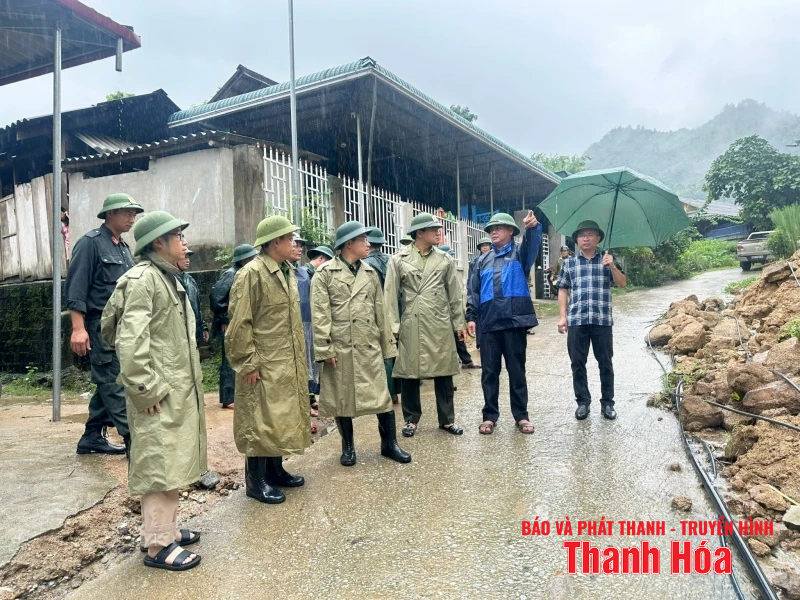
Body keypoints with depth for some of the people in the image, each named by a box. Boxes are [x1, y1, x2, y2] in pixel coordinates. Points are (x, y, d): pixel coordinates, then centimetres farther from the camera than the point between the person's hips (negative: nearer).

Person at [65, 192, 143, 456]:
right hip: (101, 326, -8)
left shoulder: (124, 248, 17)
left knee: (108, 383, 12)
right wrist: (79, 328, -20)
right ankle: (134, 439, -5)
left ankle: (92, 438, 22)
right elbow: (75, 288, -14)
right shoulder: (90, 243, -7)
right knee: (115, 384, -7)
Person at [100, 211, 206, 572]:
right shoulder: (141, 279, -15)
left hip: (179, 391, 10)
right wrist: (144, 390, -20)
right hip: (158, 396, -10)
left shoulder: (171, 278, 16)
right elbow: (130, 340, -23)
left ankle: (166, 528, 32)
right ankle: (157, 545, 12)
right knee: (160, 465, -1)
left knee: (174, 461, 17)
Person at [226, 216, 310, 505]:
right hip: (264, 367, -9)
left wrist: (299, 358, 17)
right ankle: (256, 480, 14)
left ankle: (275, 470, 30)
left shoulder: (288, 271, 12)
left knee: (285, 416, 16)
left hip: (289, 364, 9)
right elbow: (239, 324, -16)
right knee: (261, 421, 0)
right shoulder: (251, 274, -15)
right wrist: (248, 364, -16)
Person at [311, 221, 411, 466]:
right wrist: (325, 348, -12)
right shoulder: (325, 273, -3)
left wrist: (387, 345, 11)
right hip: (340, 347, -3)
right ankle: (348, 446, 25)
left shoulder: (371, 273, 11)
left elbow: (380, 312, 13)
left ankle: (390, 443, 19)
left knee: (381, 394, 3)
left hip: (369, 346, 3)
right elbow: (320, 314, -7)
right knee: (342, 398, 8)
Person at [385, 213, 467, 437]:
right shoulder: (398, 260, 0)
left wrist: (459, 323, 7)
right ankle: (411, 419, 21)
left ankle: (447, 419, 21)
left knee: (444, 372, 7)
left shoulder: (445, 259, 7)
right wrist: (393, 326, -6)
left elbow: (455, 294, 9)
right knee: (409, 372, 5)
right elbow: (391, 295, -1)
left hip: (440, 324, 2)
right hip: (411, 325, -1)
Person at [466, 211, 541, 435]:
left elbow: (533, 245, -17)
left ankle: (521, 415, 17)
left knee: (517, 370, 7)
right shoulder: (483, 260, 15)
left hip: (514, 320, -2)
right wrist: (471, 316, 0)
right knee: (489, 371, 7)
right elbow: (473, 291, 12)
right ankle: (490, 416, 17)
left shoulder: (520, 252, 7)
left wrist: (532, 228, -38)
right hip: (488, 323, 3)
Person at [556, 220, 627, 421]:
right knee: (578, 363, 4)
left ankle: (607, 403, 16)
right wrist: (562, 316, 1)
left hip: (602, 320, 0)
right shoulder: (569, 263, 10)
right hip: (576, 321, 1)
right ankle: (582, 402, 15)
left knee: (605, 363, 6)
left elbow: (622, 284, 1)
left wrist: (612, 266, -15)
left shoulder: (607, 260, 9)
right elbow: (563, 290, 9)